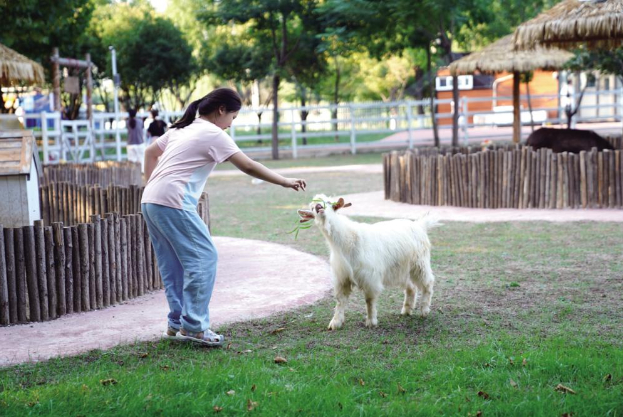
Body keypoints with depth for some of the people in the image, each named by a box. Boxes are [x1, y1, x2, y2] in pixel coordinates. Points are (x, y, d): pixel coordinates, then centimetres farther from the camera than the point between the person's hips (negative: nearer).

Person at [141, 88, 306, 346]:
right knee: (203, 258, -5)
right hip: (173, 203, -9)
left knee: (174, 264, 14)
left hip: (150, 201, 9)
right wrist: (285, 182, -1)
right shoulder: (213, 134, -5)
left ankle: (177, 324, 18)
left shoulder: (181, 129, 20)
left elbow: (150, 152, 28)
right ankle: (193, 326, -5)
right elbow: (248, 166, -7)